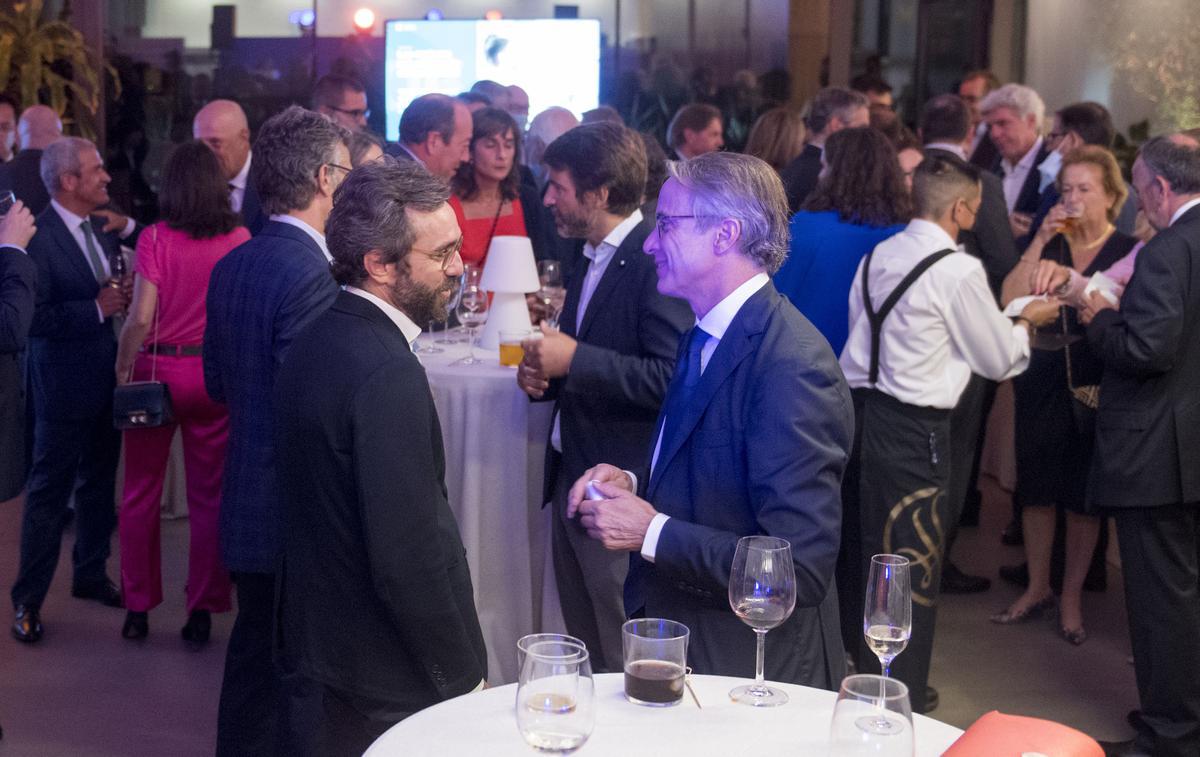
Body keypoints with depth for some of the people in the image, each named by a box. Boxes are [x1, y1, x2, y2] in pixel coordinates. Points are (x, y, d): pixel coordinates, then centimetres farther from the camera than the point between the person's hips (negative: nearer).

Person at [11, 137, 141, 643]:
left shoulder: (99, 228, 5)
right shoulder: (39, 238, -20)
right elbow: (33, 318, -25)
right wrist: (98, 307, -24)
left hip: (106, 380, 8)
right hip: (64, 387, -8)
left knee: (99, 483, 20)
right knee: (50, 493, 3)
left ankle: (90, 574, 37)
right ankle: (28, 601, 15)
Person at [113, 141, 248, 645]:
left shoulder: (156, 239, -9)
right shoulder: (239, 239, -4)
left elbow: (141, 318, -12)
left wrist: (123, 368, 0)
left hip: (157, 370, -1)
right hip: (217, 374, 1)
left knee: (141, 493, 13)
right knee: (209, 494, 10)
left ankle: (138, 608, 20)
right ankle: (202, 611, 14)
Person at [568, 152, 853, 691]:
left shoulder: (792, 368, -25)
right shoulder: (704, 340, 5)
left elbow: (800, 569, -28)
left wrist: (651, 532, -22)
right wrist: (634, 484, -2)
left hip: (749, 672, -8)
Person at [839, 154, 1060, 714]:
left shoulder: (878, 257, 7)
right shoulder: (958, 271, -13)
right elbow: (999, 360, -4)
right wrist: (1026, 323, 17)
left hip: (860, 409, 7)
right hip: (913, 430, -7)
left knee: (871, 550, 19)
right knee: (912, 563, 5)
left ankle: (867, 675, 34)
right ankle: (902, 699, 15)